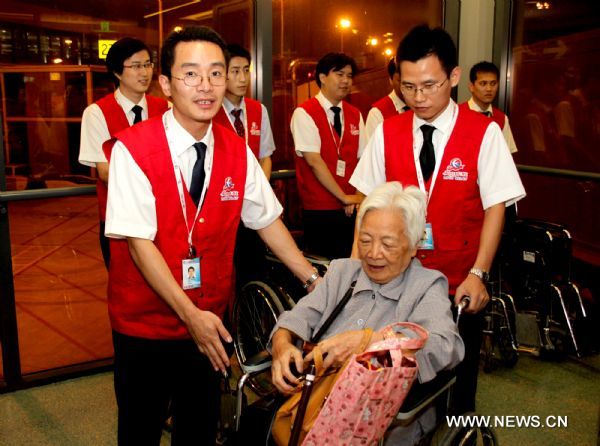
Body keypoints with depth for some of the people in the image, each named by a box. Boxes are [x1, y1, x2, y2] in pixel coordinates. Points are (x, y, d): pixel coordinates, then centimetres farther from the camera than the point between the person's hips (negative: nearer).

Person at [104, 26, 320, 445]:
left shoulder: (238, 152, -3)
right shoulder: (132, 149, -17)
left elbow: (268, 219, 5)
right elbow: (140, 242, -20)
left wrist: (313, 280, 4)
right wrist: (189, 314, -24)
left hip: (210, 321, 4)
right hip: (144, 322, -3)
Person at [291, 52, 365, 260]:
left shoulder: (355, 115, 10)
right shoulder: (305, 113, -7)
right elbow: (314, 160, -15)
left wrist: (358, 198, -11)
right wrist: (345, 197, -14)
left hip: (351, 209, 5)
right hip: (319, 210, -5)